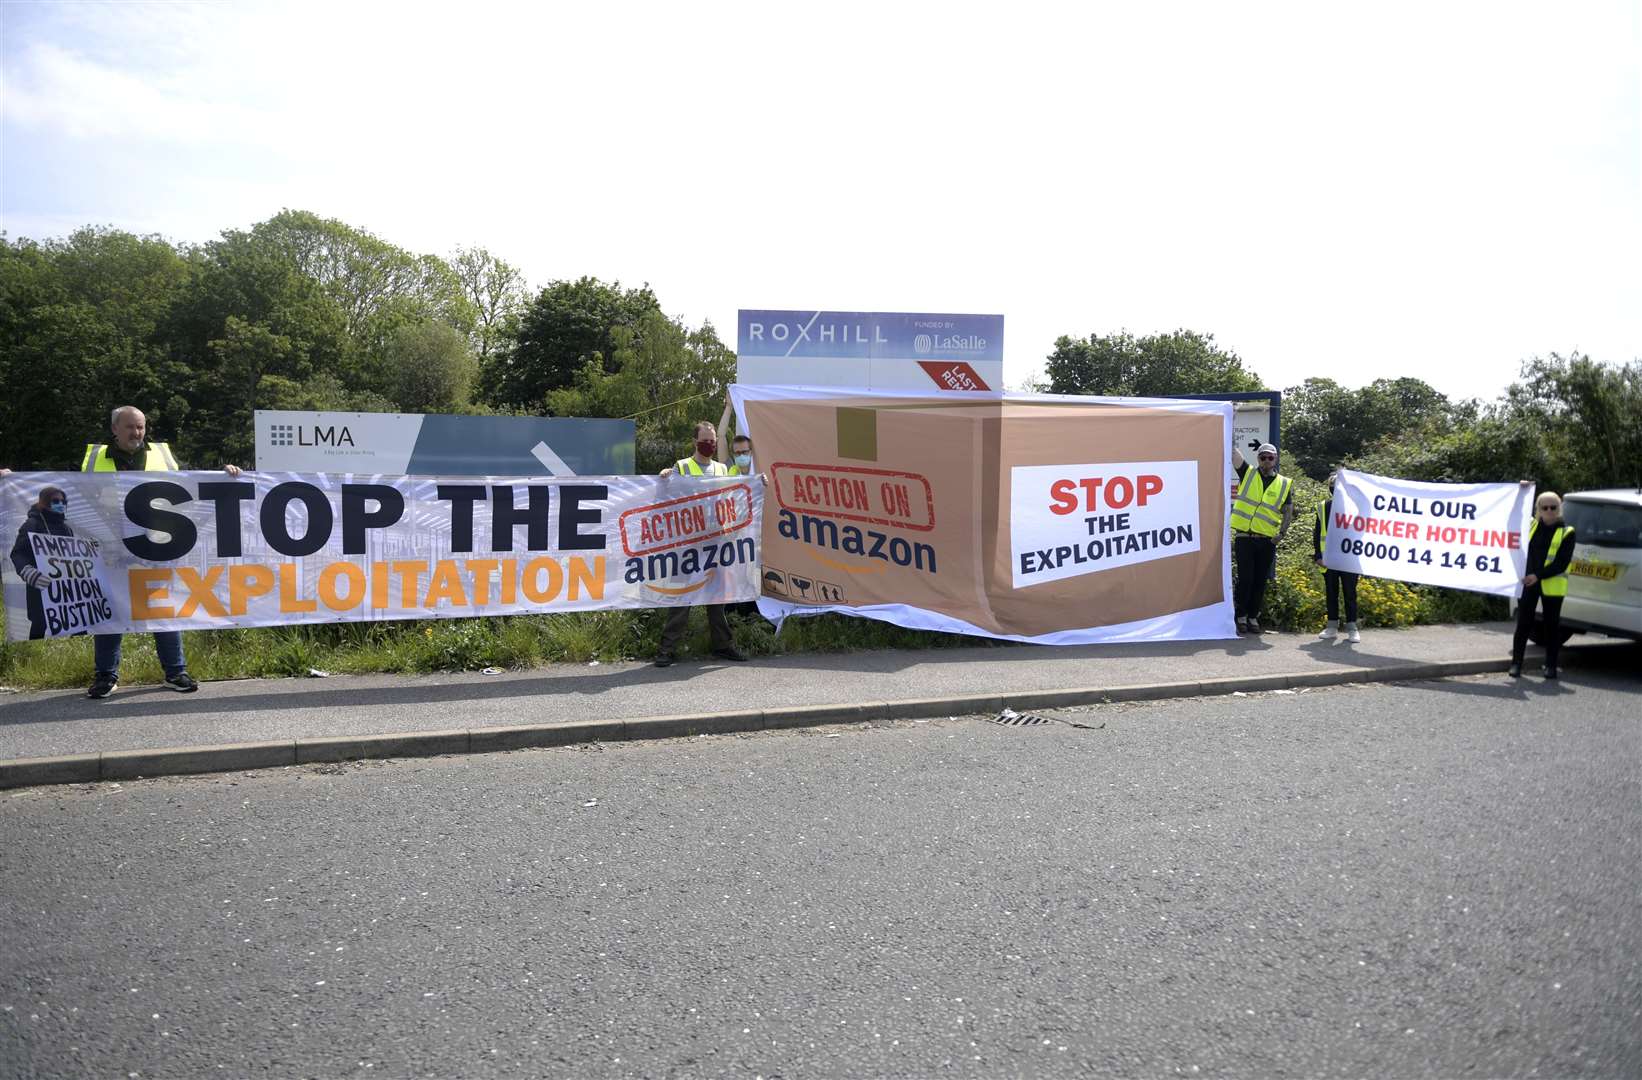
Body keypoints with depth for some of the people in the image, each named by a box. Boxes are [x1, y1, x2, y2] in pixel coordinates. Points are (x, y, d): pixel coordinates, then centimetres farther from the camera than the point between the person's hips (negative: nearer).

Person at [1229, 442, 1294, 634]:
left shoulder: (1285, 484, 8)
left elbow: (1288, 511, 6)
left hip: (1267, 540, 2)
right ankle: (1240, 616, 8)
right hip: (1244, 537, -2)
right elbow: (1233, 452, -4)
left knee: (1260, 581, 6)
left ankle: (1253, 617, 17)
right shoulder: (1248, 473, 5)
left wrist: (1282, 533, -8)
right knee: (1245, 578, -5)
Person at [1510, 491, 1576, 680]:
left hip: (1552, 585, -2)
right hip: (1528, 582, 2)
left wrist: (1538, 576, -19)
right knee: (1523, 624, 2)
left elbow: (1562, 563, -8)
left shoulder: (1567, 532, -1)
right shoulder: (1530, 525, 9)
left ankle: (1551, 666, 14)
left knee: (1552, 625, 6)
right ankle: (1516, 663, 6)